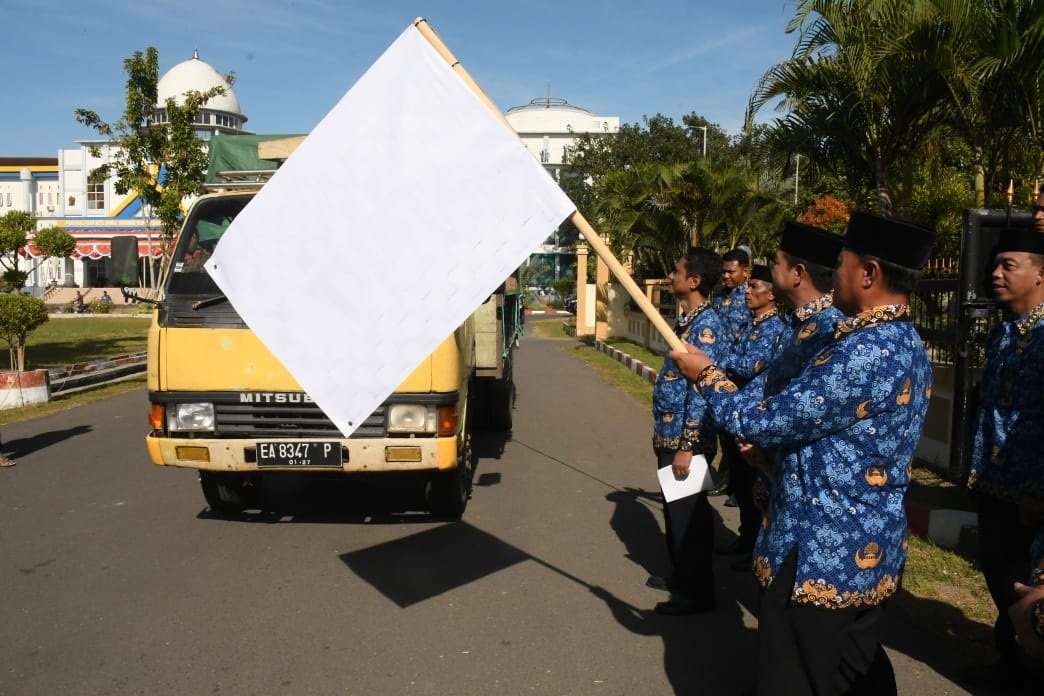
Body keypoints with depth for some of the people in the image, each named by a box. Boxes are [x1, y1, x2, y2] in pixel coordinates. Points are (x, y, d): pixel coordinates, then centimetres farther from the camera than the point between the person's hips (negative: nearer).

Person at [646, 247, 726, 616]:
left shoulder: (706, 325, -19)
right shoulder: (685, 320, 11)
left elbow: (701, 390, -22)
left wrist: (687, 445, -23)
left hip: (687, 438, -9)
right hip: (670, 434, 9)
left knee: (688, 513, 1)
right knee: (673, 509, 19)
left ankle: (698, 591, 14)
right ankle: (681, 575, 34)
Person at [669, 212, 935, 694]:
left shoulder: (865, 351, -26)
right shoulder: (906, 345, 8)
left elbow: (770, 421, -20)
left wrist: (707, 376, -6)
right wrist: (770, 442, 13)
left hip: (821, 556, -9)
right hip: (870, 552, 9)